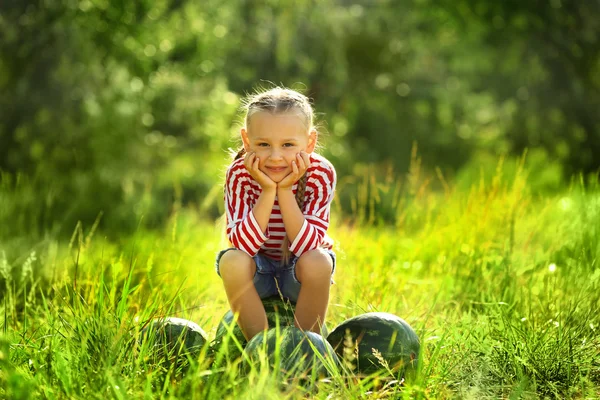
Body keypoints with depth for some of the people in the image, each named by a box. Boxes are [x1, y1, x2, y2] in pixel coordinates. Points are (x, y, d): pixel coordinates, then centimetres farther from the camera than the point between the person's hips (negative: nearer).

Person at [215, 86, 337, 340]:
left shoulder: (321, 174, -21)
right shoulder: (239, 174, -20)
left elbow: (306, 246, -27)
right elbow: (242, 245, -28)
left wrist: (285, 190, -35)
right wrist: (268, 191, -35)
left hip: (299, 273, 0)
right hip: (258, 270, 0)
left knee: (317, 261, -32)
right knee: (232, 261, -31)